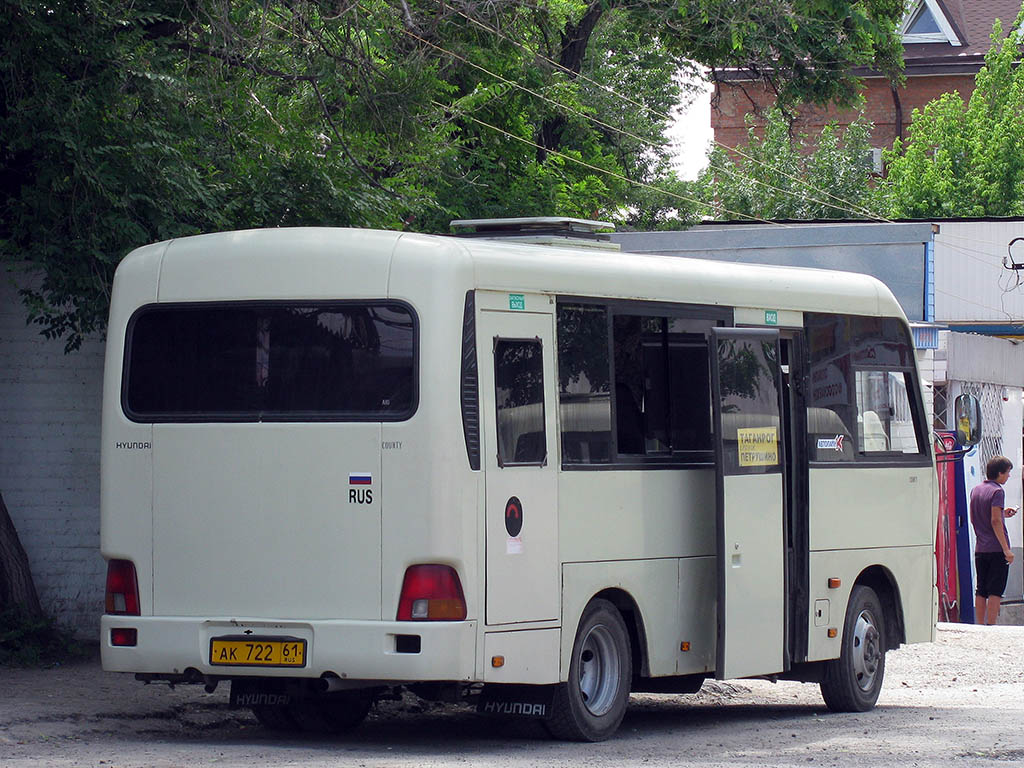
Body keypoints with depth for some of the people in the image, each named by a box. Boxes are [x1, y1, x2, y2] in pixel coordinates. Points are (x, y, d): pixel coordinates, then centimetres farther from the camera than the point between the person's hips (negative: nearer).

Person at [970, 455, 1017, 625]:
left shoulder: (976, 490, 13)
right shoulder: (997, 491, -10)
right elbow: (995, 521, -17)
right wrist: (1006, 549, -17)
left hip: (980, 549, 7)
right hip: (996, 549, -7)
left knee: (981, 592, 9)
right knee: (995, 592, -5)